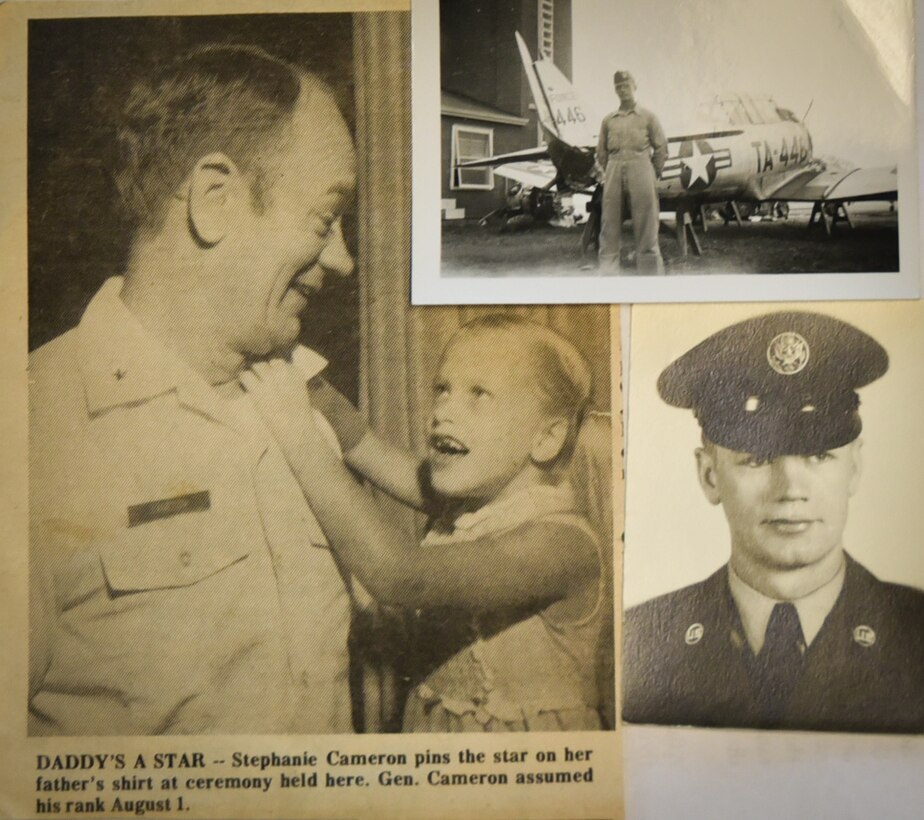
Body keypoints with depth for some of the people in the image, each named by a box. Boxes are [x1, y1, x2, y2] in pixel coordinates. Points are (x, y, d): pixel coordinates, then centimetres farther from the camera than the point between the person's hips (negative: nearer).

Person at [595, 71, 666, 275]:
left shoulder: (647, 116, 7)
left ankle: (650, 270, 1)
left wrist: (654, 174, 5)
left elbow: (661, 147, 7)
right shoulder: (608, 120, 13)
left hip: (640, 168, -2)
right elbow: (601, 152, 16)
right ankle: (608, 271, 6)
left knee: (645, 226, -2)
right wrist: (610, 172, 9)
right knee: (610, 226, 2)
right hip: (614, 169, 2)